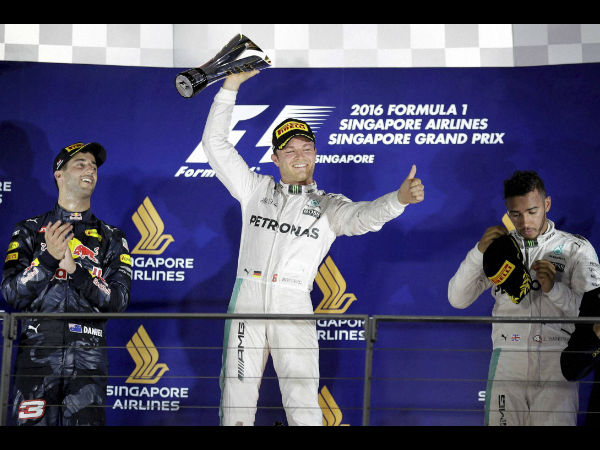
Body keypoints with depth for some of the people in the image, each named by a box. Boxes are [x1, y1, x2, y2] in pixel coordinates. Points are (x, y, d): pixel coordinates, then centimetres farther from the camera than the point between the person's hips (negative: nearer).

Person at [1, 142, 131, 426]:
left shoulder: (111, 238, 13)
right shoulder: (30, 230, 11)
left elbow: (118, 300, 1)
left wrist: (75, 269, -11)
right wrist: (48, 258, -13)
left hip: (88, 357, 1)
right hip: (37, 352, -1)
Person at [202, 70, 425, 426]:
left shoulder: (328, 206, 11)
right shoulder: (256, 189, 15)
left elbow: (365, 216, -10)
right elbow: (215, 143, 12)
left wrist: (400, 198, -32)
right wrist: (231, 85, 4)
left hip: (294, 307, -1)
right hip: (247, 302, 1)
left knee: (305, 409, -8)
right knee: (236, 404, 2)